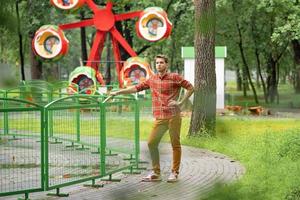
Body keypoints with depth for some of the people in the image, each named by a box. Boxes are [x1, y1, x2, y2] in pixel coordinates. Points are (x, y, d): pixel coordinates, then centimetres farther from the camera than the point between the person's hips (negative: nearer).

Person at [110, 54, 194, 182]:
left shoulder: (174, 77, -1)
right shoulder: (152, 80, 12)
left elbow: (190, 88, 2)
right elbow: (136, 88, 14)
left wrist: (180, 103, -5)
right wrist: (118, 92, 9)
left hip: (173, 116, -4)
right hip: (159, 118, 4)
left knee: (175, 144, 1)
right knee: (151, 143, -2)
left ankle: (174, 173, 11)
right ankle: (156, 173, 8)